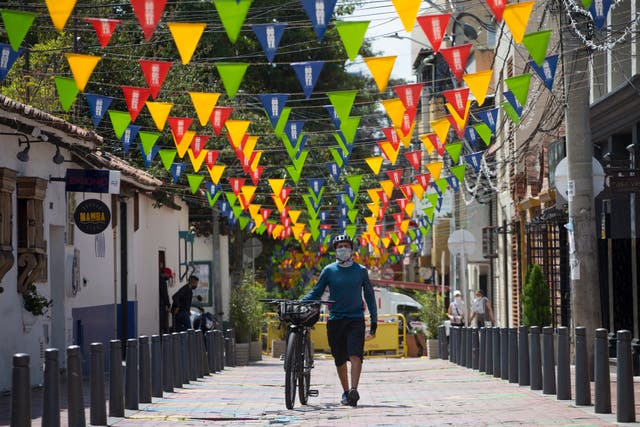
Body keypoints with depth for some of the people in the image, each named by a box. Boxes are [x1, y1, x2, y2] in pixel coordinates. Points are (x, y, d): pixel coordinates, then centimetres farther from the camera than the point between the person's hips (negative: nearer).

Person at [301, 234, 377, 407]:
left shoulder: (361, 270, 7)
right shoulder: (329, 270, 5)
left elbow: (369, 295, 14)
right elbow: (316, 292, 6)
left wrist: (374, 320, 11)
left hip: (356, 319, -1)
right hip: (335, 320, 1)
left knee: (355, 356, -17)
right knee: (340, 360, 6)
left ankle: (354, 390, -24)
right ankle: (345, 392, 19)